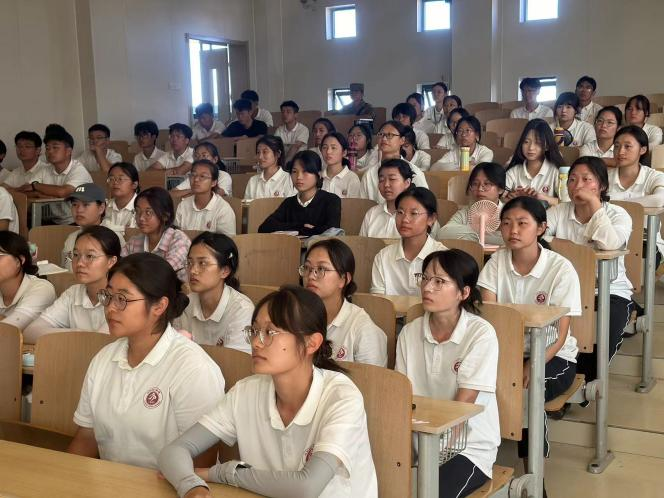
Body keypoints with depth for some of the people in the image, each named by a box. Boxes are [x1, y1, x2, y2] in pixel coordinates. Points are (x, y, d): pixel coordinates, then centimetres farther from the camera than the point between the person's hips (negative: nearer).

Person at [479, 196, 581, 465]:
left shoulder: (561, 269, -12)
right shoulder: (497, 261, -1)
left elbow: (560, 335, -13)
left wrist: (532, 367, -30)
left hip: (552, 355, -3)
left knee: (524, 391, -33)